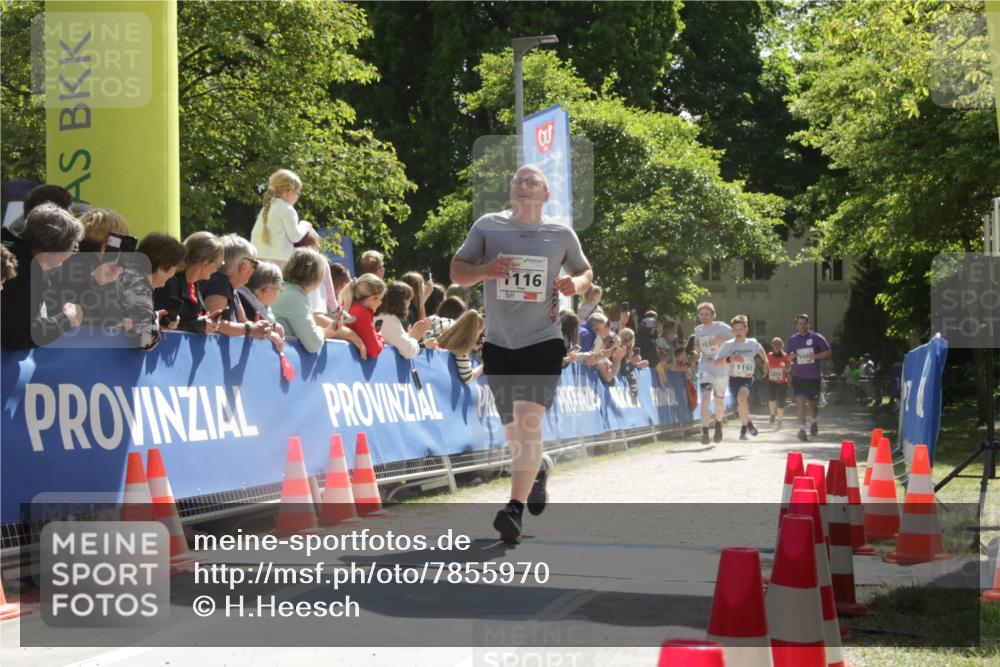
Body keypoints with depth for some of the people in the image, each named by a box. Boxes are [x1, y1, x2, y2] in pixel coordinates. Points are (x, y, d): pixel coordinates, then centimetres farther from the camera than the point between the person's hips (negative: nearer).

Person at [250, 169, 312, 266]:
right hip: (278, 260, -8)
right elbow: (295, 236, -6)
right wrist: (304, 226, 10)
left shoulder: (266, 207, 18)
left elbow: (254, 233, 18)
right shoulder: (287, 209, -6)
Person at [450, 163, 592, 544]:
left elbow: (585, 272, 17)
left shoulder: (561, 234, 2)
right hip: (499, 343, 2)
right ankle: (539, 469, 45)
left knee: (529, 424, -20)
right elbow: (456, 272, 3)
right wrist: (484, 270, -18)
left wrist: (576, 284, -7)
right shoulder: (488, 227, 1)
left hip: (543, 341, -2)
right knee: (514, 433, 12)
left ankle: (515, 509, -21)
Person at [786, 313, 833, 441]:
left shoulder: (816, 337, -3)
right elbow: (788, 357, 16)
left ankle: (813, 421, 40)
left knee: (813, 403, 10)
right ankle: (802, 428, -18)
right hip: (798, 376, 1)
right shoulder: (793, 339, 6)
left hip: (814, 377, -1)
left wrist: (816, 356, -16)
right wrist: (791, 357, -8)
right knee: (800, 400, -16)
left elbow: (829, 352, -1)